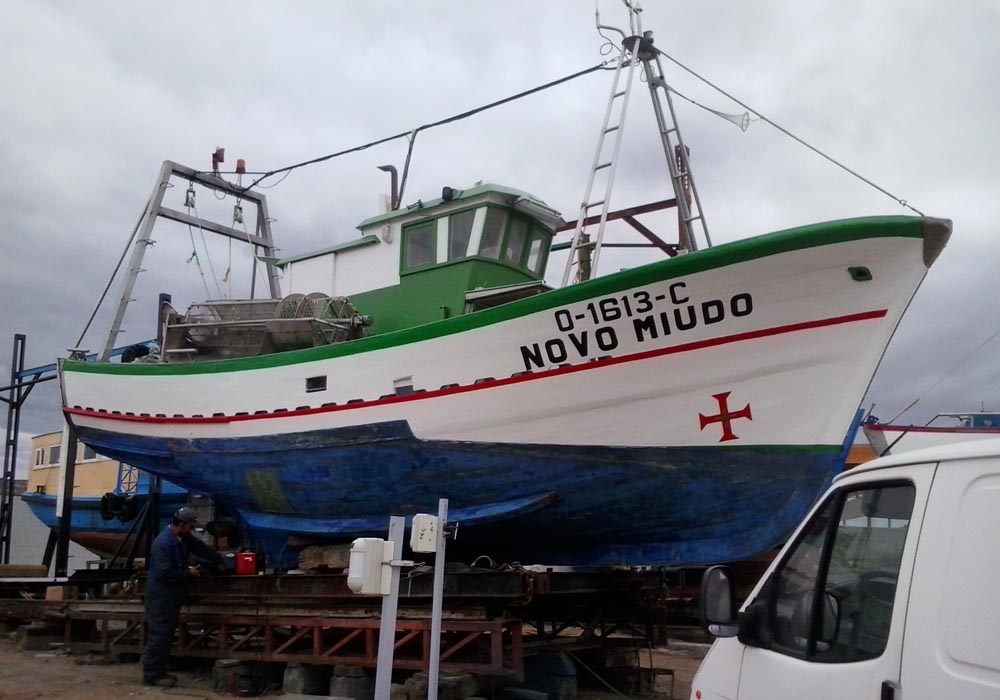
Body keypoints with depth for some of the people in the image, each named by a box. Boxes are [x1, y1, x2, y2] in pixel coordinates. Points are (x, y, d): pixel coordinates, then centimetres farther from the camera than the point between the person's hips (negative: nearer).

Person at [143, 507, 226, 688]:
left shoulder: (184, 538, 5)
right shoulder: (163, 543, -24)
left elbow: (202, 548, 22)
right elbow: (165, 573, -27)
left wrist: (219, 562, 25)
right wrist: (188, 573, -16)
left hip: (172, 593, 10)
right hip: (160, 595, -10)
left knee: (167, 634, 13)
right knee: (159, 635, -7)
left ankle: (159, 671, 20)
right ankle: (152, 675, 0)